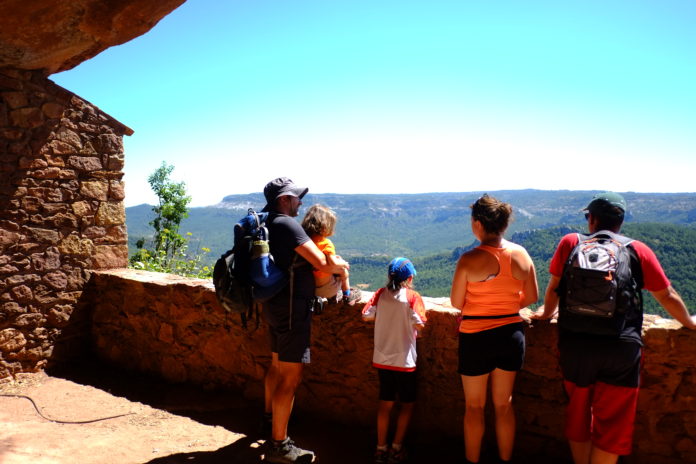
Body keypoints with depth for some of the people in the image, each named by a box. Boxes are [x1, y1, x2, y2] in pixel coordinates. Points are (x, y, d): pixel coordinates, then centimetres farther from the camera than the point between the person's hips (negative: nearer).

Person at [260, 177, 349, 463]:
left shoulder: (269, 224, 10)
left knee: (277, 366, 25)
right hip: (291, 308, -10)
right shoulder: (287, 224, -19)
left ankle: (270, 417, 44)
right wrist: (341, 266, -1)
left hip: (276, 304, 10)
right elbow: (322, 263, -23)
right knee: (290, 377, -4)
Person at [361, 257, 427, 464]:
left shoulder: (381, 293, -1)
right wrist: (414, 327, 2)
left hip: (382, 359, 4)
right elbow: (419, 324, -20)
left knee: (385, 403, 15)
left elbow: (366, 315, -4)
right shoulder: (412, 296, -12)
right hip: (404, 360, -4)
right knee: (408, 403, 13)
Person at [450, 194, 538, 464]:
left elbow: (456, 303, -11)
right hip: (511, 334, 4)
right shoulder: (521, 255, -5)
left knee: (474, 407, 15)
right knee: (504, 405, 20)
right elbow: (531, 297, 5)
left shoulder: (469, 260, -19)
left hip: (477, 338, -4)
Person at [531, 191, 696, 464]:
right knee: (611, 424, 12)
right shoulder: (638, 250, 2)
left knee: (578, 415, 20)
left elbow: (554, 287, 9)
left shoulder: (570, 243, 2)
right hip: (622, 350, -1)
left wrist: (546, 313, 28)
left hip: (575, 345, 1)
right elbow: (667, 296, 9)